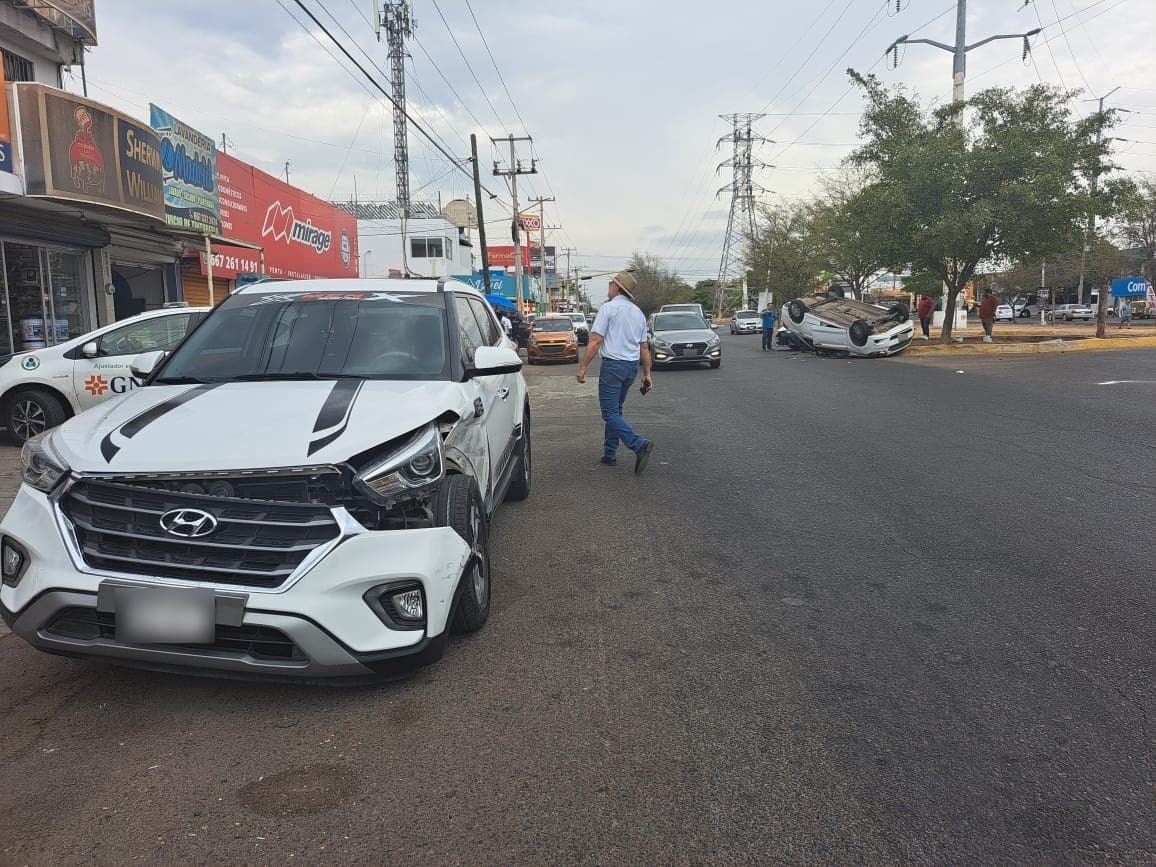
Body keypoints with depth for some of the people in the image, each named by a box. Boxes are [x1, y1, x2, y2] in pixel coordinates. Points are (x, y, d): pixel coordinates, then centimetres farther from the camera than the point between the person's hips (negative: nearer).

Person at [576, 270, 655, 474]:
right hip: (633, 366, 8)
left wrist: (583, 367, -11)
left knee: (610, 413, -8)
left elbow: (595, 341, -13)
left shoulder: (608, 308, -7)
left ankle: (639, 445, -23)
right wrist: (647, 373, 20)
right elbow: (644, 347, 16)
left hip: (613, 364, -8)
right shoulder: (638, 313, 15)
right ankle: (609, 453, 19)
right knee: (616, 409, 17)